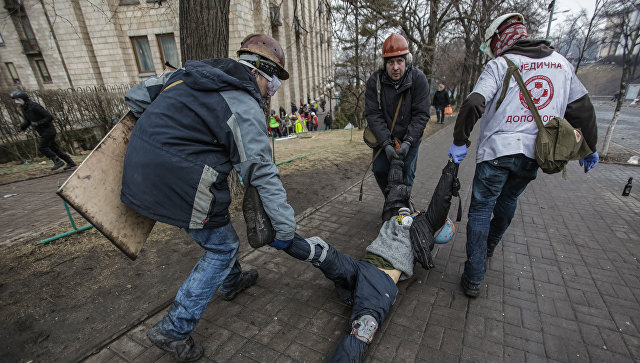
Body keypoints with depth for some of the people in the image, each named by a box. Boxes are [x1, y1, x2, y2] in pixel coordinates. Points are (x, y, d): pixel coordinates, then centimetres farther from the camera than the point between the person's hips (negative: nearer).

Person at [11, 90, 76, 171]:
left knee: (42, 147, -10)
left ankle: (58, 161, -3)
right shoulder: (24, 108, 9)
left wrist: (37, 123, -24)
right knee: (54, 148, 9)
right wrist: (22, 126, -2)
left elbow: (50, 117, -22)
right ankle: (70, 162, 11)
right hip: (43, 132, 9)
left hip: (48, 130, -9)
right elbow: (27, 121, 18)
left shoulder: (35, 106, -18)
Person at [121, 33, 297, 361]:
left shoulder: (192, 73, 13)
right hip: (178, 183, -10)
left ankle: (232, 281, 48)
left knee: (216, 227, 26)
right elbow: (262, 173, -16)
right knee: (222, 247, 8)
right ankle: (174, 329, 20)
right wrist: (285, 227, -9)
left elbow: (138, 95, 20)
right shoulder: (244, 107, -14)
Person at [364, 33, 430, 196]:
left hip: (409, 139, -1)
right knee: (380, 171, -1)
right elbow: (373, 114, -17)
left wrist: (408, 141, -25)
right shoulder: (375, 81, -12)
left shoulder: (418, 79, -14)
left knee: (406, 174, 1)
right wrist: (386, 144, -25)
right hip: (383, 138, 1)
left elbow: (421, 114, -15)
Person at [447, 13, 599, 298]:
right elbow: (582, 108, 18)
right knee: (508, 201, 25)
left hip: (497, 149, -5)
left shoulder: (501, 64, -3)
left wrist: (459, 141, -9)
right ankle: (489, 246, 47)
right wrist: (589, 147, 26)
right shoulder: (560, 62, 14)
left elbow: (473, 105, -18)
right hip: (534, 153, 6)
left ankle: (473, 279, 3)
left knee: (480, 210, 1)